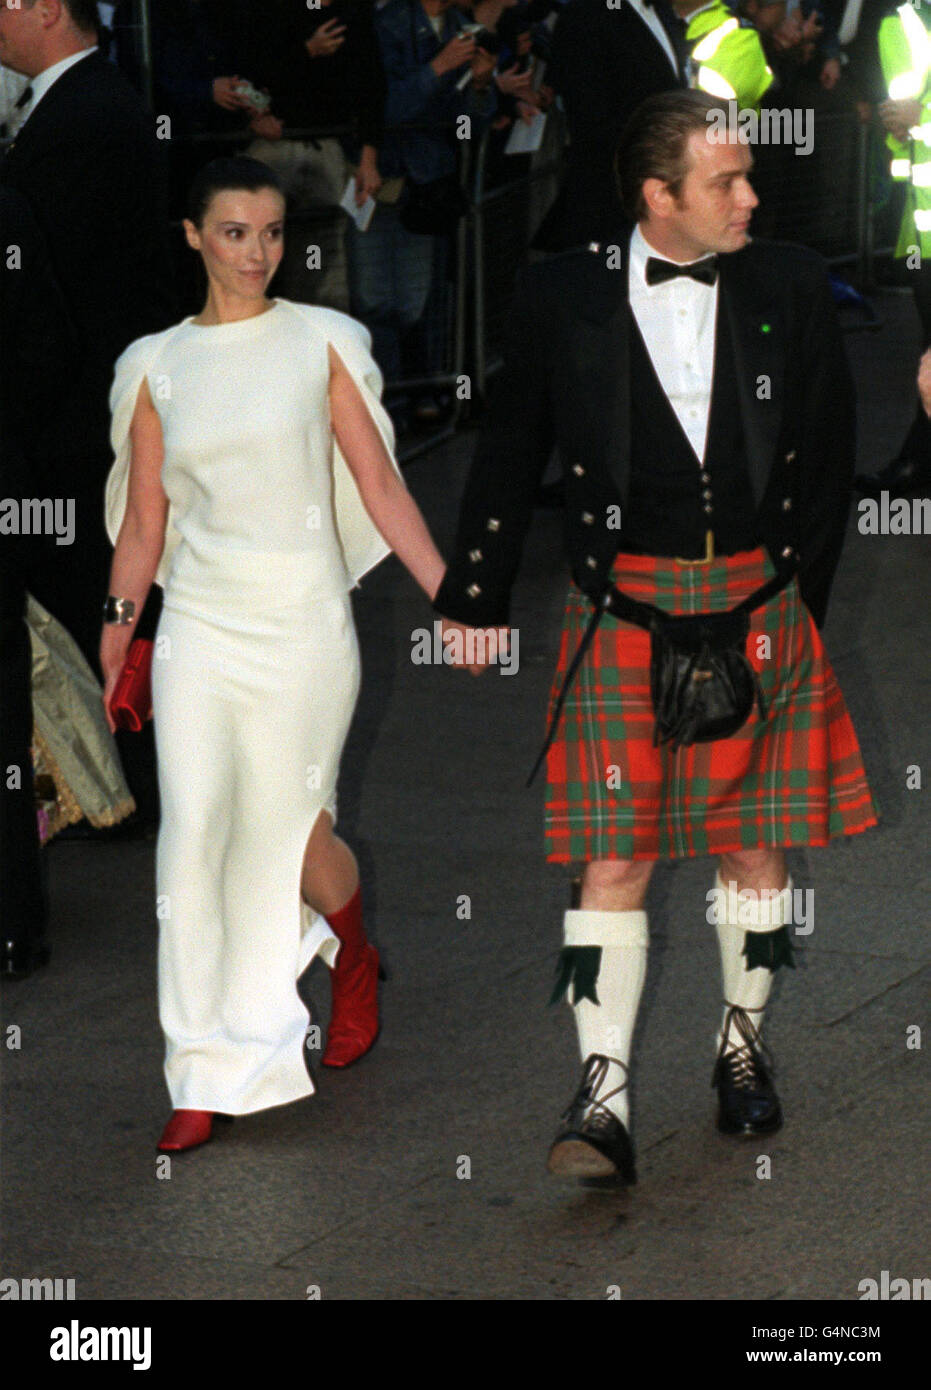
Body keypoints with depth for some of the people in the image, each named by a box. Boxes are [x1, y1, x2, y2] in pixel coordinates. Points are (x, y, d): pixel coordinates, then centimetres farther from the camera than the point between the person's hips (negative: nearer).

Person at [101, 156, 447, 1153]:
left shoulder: (321, 342, 1)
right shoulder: (157, 364, 7)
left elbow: (381, 490, 0)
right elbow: (144, 520, 11)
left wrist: (451, 595, -6)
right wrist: (119, 621, 3)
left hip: (301, 621, -2)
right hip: (198, 624, 2)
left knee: (290, 825, 1)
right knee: (194, 836, -6)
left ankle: (355, 958, 37)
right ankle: (211, 1075, 1)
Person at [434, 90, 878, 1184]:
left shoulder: (790, 288, 4)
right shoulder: (564, 295, 0)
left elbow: (826, 461, 12)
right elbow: (510, 454, 11)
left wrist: (794, 600, 12)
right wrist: (474, 596, 13)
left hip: (756, 603, 2)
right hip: (620, 610, -2)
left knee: (754, 845, 9)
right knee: (613, 857, -7)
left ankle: (741, 1043, 29)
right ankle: (603, 1096, -5)